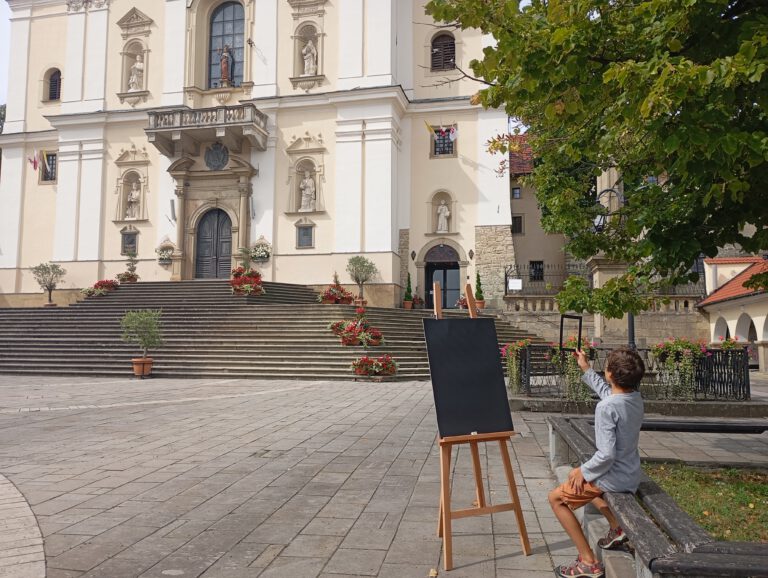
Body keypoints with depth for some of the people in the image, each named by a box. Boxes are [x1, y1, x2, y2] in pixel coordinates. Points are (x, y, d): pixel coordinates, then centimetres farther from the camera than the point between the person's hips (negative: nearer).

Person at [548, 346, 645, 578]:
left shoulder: (606, 407, -28)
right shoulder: (636, 397, -3)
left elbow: (606, 455, -30)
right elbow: (607, 391, 20)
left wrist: (584, 471, -14)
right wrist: (586, 369, 25)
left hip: (615, 477, -8)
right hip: (631, 475, 9)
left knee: (556, 497, 5)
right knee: (581, 480, 33)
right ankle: (617, 528, 26)